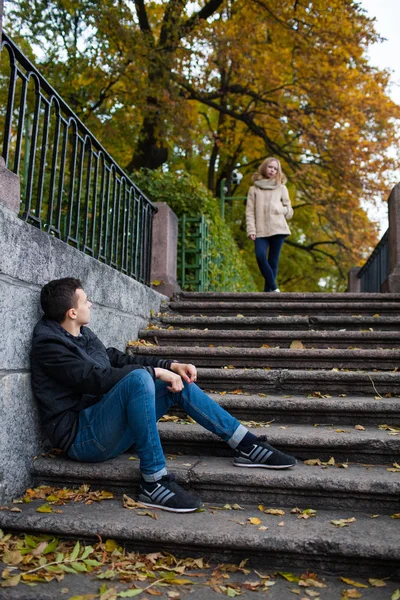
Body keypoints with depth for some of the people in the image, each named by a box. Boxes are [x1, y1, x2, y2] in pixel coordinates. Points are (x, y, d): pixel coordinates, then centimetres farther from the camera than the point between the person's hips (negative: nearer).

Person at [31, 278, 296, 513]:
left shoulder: (83, 334, 13)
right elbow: (98, 377, -25)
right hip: (82, 438, -9)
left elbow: (118, 359, 15)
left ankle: (247, 446, 1)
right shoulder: (48, 345, -14)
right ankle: (154, 482, -26)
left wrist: (171, 366, 4)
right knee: (139, 377, -33)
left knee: (179, 382, -1)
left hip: (106, 428, 9)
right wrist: (156, 372, -22)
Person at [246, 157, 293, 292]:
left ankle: (267, 291, 5)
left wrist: (279, 209, -8)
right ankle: (274, 288, -9)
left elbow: (289, 211, 13)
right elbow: (250, 211, 4)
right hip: (261, 231, 0)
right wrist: (251, 230, -8)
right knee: (260, 256, -20)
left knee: (273, 261, -2)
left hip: (278, 229, 1)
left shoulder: (281, 188, 13)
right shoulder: (254, 189, 12)